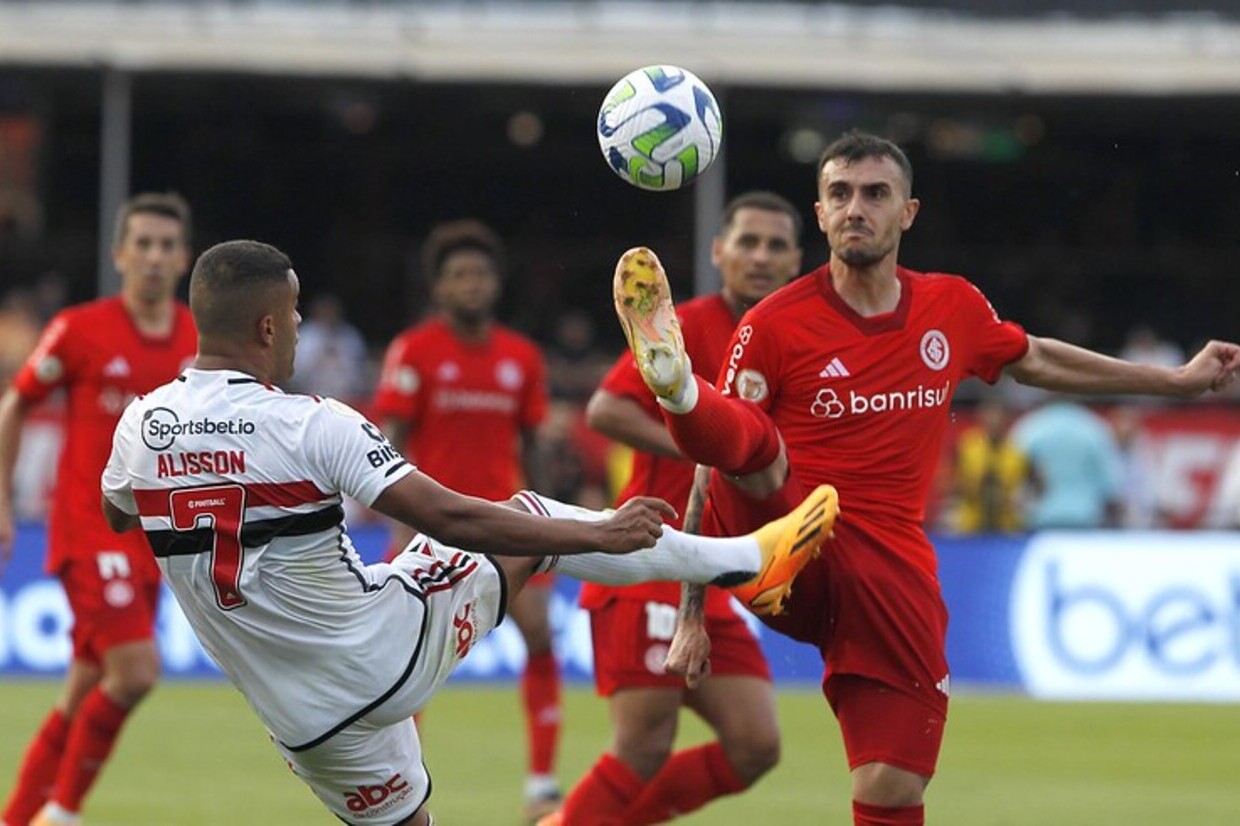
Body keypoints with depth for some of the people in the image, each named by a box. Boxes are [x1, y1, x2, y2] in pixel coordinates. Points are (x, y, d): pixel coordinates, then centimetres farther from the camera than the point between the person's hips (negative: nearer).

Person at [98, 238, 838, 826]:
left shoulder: (140, 427, -5)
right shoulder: (309, 425, -21)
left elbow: (117, 515, 18)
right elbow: (449, 518, -22)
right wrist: (600, 535, -15)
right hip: (386, 652, -4)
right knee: (529, 523, 11)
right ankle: (745, 560, 21)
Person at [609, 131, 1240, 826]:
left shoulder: (953, 307, 11)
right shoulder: (774, 325, -2)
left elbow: (1036, 361, 31)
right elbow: (720, 467, -2)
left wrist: (1178, 379, 38)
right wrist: (691, 615, -8)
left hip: (892, 572, 3)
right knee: (755, 443, -34)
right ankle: (678, 383, -66)